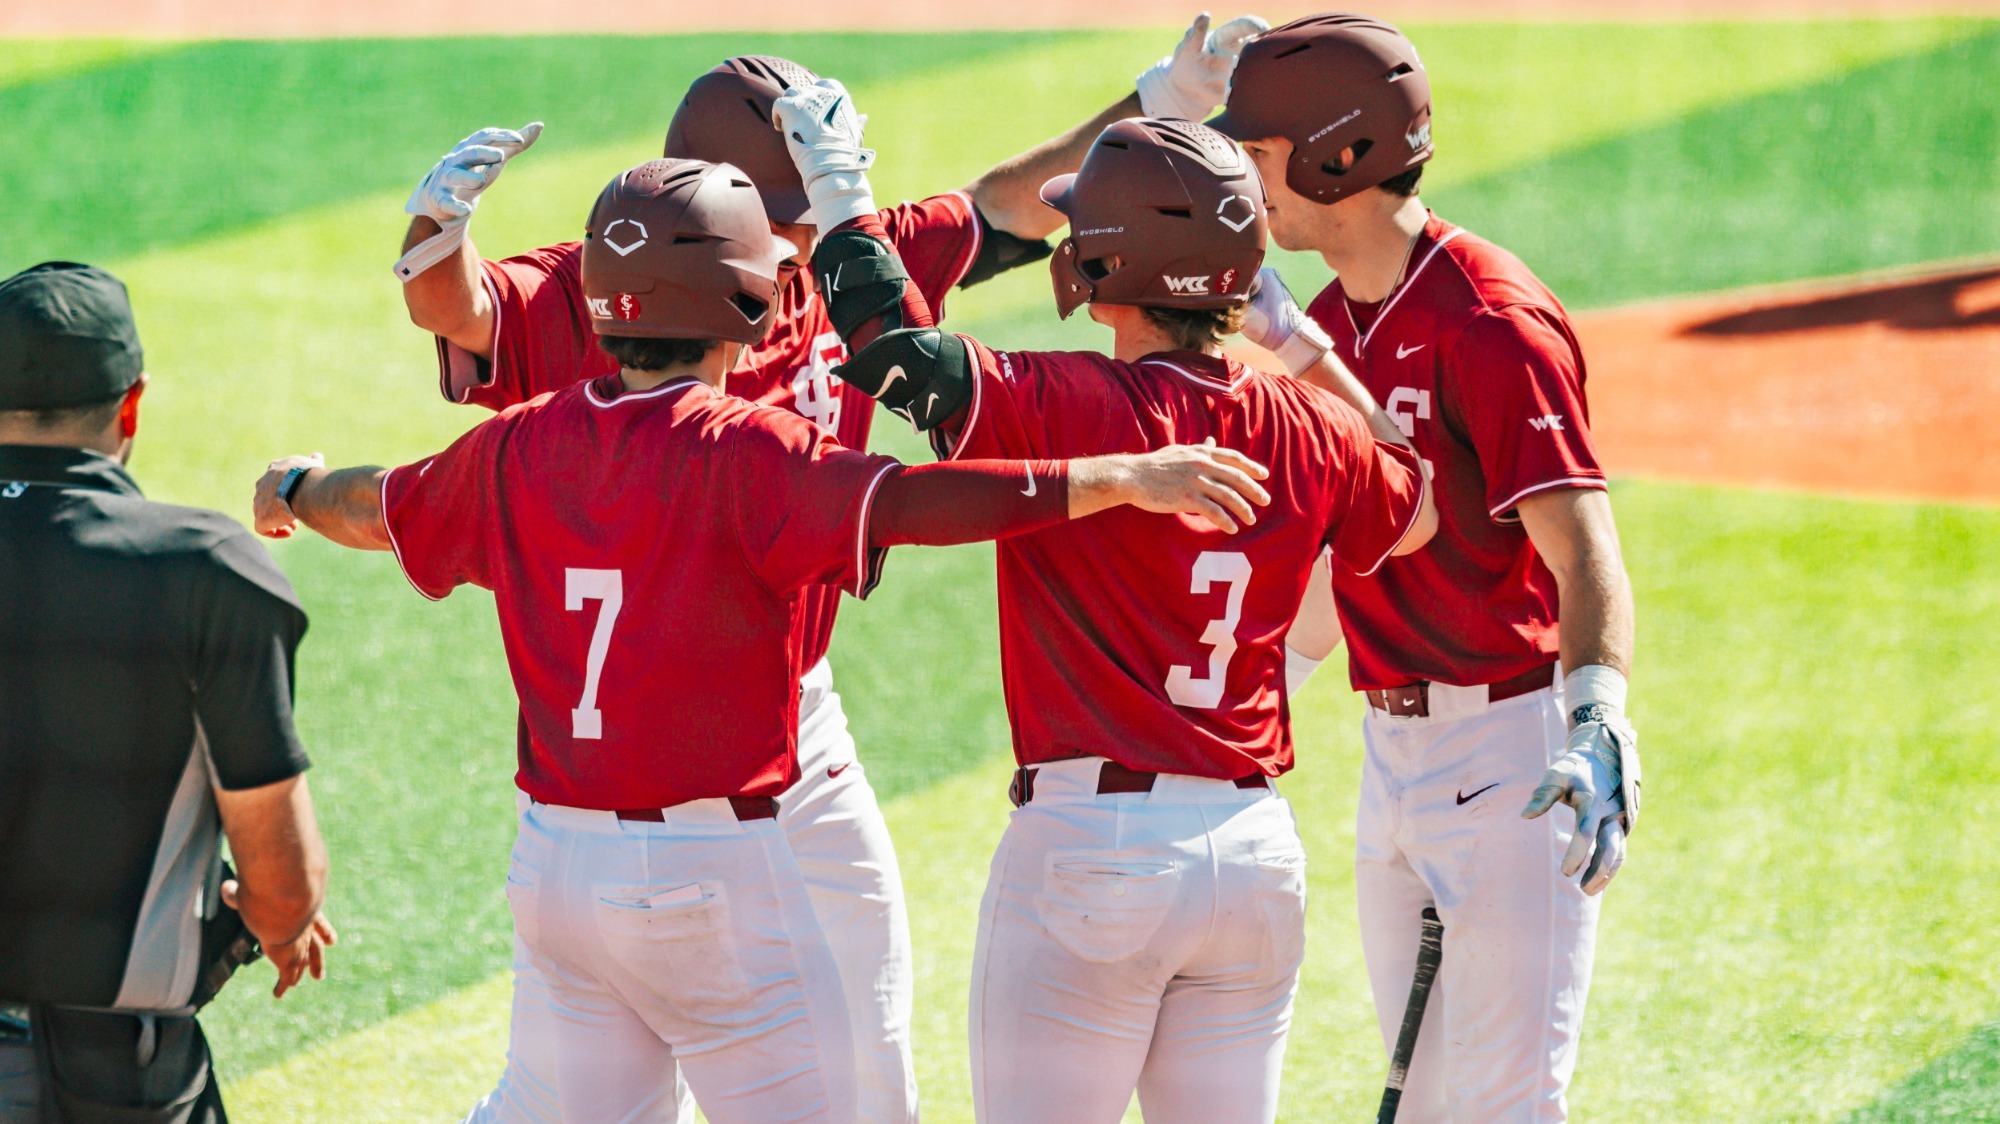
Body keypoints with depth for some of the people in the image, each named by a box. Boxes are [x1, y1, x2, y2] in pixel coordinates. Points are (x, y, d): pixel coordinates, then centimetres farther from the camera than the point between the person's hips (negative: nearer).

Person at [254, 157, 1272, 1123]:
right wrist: (1123, 477, -34)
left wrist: (292, 490, 46)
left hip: (552, 868, 7)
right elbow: (900, 501, -30)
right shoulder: (739, 452, -16)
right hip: (710, 874, -7)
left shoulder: (519, 451, 4)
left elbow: (378, 510, 22)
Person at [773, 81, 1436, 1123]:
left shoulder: (1065, 409, -14)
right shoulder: (1308, 428, 4)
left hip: (1088, 847, -5)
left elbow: (896, 346, -18)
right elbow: (1415, 513, 23)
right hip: (1257, 851, 6)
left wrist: (839, 190, -3)